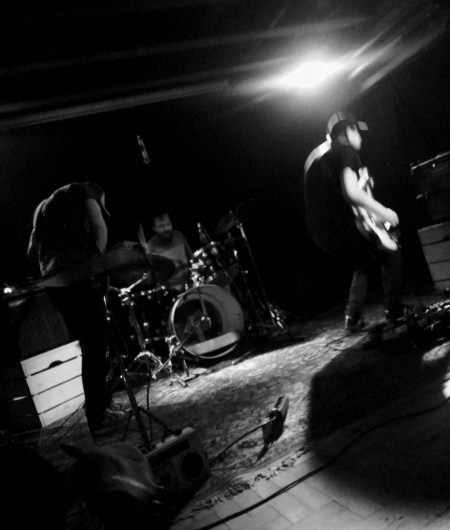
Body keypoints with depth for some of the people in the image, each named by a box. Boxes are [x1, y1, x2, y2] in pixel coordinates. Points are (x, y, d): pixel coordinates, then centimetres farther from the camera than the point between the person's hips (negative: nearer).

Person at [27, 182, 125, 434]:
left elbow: (32, 253, 23)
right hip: (78, 276, -7)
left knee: (91, 344, 14)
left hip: (53, 281, 8)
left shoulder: (43, 206, 30)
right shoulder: (83, 190, 10)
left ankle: (103, 402, 21)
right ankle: (98, 416, -2)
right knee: (96, 345, -4)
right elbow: (99, 228, -8)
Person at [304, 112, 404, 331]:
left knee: (364, 263, 28)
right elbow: (351, 192, -20)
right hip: (339, 225, -8)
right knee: (390, 253, 13)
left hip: (318, 230, 8)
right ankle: (394, 310, 14)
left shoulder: (315, 156, 22)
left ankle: (353, 316, 20)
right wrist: (383, 211, -8)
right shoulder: (346, 151, -5)